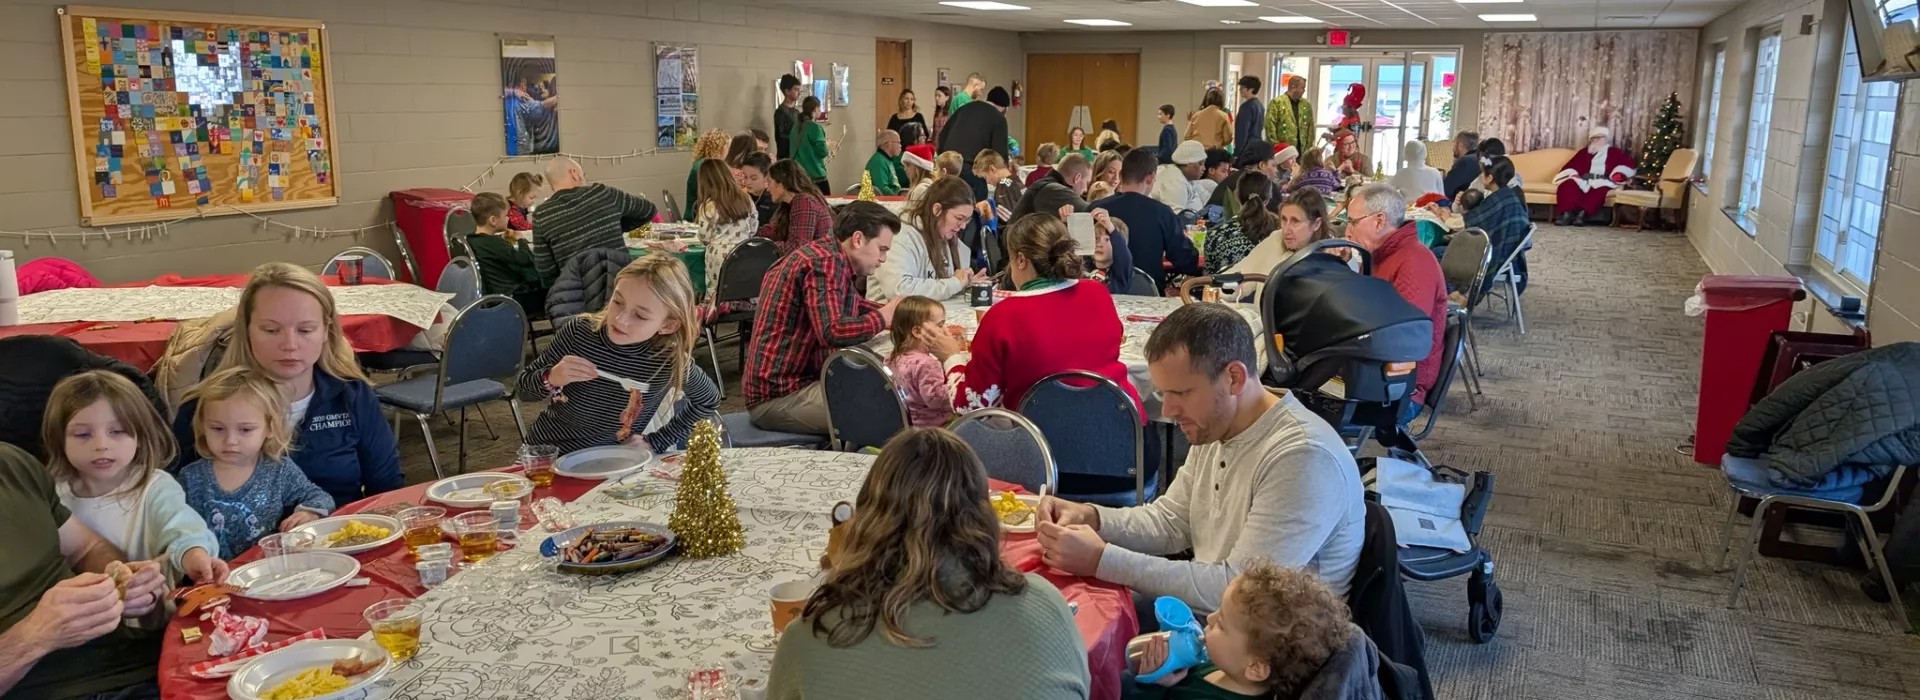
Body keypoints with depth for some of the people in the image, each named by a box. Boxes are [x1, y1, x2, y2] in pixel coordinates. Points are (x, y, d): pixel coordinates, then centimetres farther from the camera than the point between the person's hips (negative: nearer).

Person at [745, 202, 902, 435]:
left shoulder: (828, 258, 13)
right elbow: (833, 332, -28)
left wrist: (893, 312, 13)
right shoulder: (825, 262, -16)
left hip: (799, 379, 11)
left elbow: (852, 306, 30)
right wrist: (883, 317, -12)